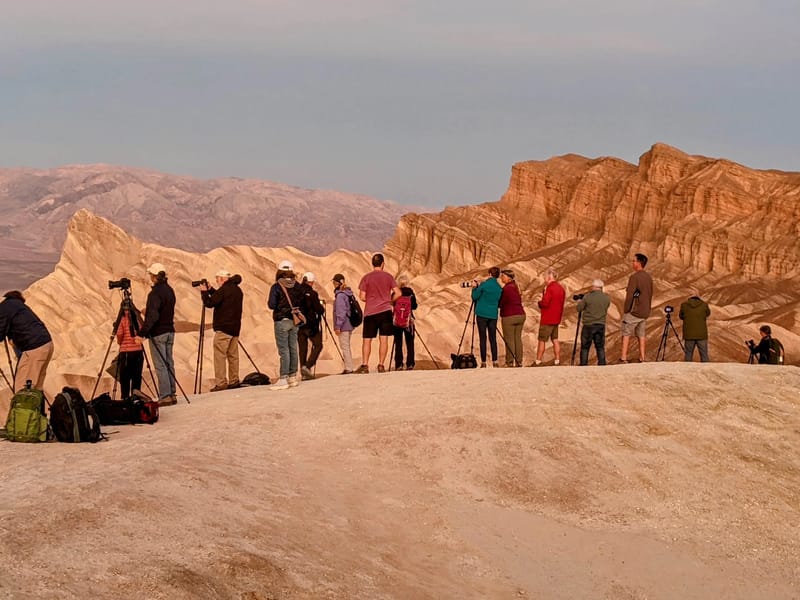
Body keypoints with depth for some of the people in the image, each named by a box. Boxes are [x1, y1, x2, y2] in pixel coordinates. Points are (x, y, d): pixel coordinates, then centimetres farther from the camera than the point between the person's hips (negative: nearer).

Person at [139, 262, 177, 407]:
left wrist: (142, 333, -25)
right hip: (170, 331, 8)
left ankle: (165, 396, -7)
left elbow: (152, 317, -25)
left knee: (160, 365, -5)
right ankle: (172, 394, 13)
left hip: (158, 334, -8)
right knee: (169, 363, 12)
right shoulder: (169, 290, 9)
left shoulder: (155, 293, -17)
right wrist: (147, 311, 28)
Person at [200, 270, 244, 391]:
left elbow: (209, 303, -13)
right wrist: (210, 290, 19)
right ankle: (234, 381, 14)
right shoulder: (238, 290, 13)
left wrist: (204, 292, 1)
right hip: (235, 328, 9)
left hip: (223, 328, -9)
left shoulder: (224, 289, -13)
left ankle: (220, 383, -11)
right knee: (233, 355, 13)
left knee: (219, 355, -7)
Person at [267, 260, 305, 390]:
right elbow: (301, 302, 7)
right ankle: (293, 376, 16)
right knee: (293, 348, 11)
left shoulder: (276, 287, -12)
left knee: (284, 350, -5)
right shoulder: (297, 286, 3)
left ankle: (283, 379, -7)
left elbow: (272, 305, -13)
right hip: (294, 320, 5)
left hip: (282, 321, -5)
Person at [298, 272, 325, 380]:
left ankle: (304, 373, 11)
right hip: (310, 324, -5)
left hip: (298, 324, 5)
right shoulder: (312, 293, -13)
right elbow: (319, 310, -13)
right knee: (318, 345, 7)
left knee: (302, 348, 10)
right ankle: (307, 366, -9)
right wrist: (322, 307, 8)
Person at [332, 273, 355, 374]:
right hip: (349, 325, 9)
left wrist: (337, 326, -17)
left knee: (345, 347, -6)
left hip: (344, 326, -9)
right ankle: (349, 367, 17)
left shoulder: (340, 295, -15)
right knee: (346, 347, 14)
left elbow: (341, 312, -19)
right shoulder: (348, 293, 13)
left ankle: (348, 368, -6)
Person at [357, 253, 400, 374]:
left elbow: (362, 297, -4)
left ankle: (365, 365, -6)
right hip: (385, 311, 1)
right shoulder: (388, 277, 1)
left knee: (367, 340, 3)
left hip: (370, 313, -1)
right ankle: (381, 365, 1)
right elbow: (397, 293, -2)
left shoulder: (366, 278, -2)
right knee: (384, 339, 4)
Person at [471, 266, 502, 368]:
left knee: (482, 338, -1)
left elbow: (474, 297, -3)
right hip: (493, 315, 4)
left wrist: (474, 287, 11)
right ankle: (495, 361, 2)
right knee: (493, 338, 8)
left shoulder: (484, 285, -9)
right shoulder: (499, 288, 5)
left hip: (482, 314, -4)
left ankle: (483, 362, -3)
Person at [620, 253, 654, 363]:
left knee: (626, 333, -1)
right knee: (641, 334, 12)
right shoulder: (649, 277, 9)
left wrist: (625, 310, -9)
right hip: (645, 312, 7)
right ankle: (642, 358, 11)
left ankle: (623, 357, -6)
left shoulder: (635, 277, -15)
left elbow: (629, 295, -17)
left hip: (633, 311, -7)